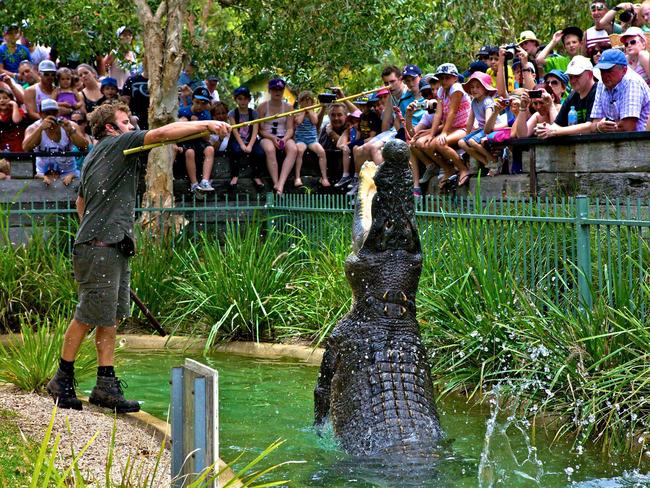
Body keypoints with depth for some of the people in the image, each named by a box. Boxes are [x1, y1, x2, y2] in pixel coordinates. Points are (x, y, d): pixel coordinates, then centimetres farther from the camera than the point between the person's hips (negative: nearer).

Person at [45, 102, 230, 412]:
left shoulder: (93, 157, 22)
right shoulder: (117, 144, -6)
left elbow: (81, 201, 32)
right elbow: (164, 133, -16)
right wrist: (207, 125, -17)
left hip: (114, 247, 10)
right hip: (99, 248, -10)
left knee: (112, 316, 7)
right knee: (89, 315, -4)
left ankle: (106, 384, 7)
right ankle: (62, 380, 6)